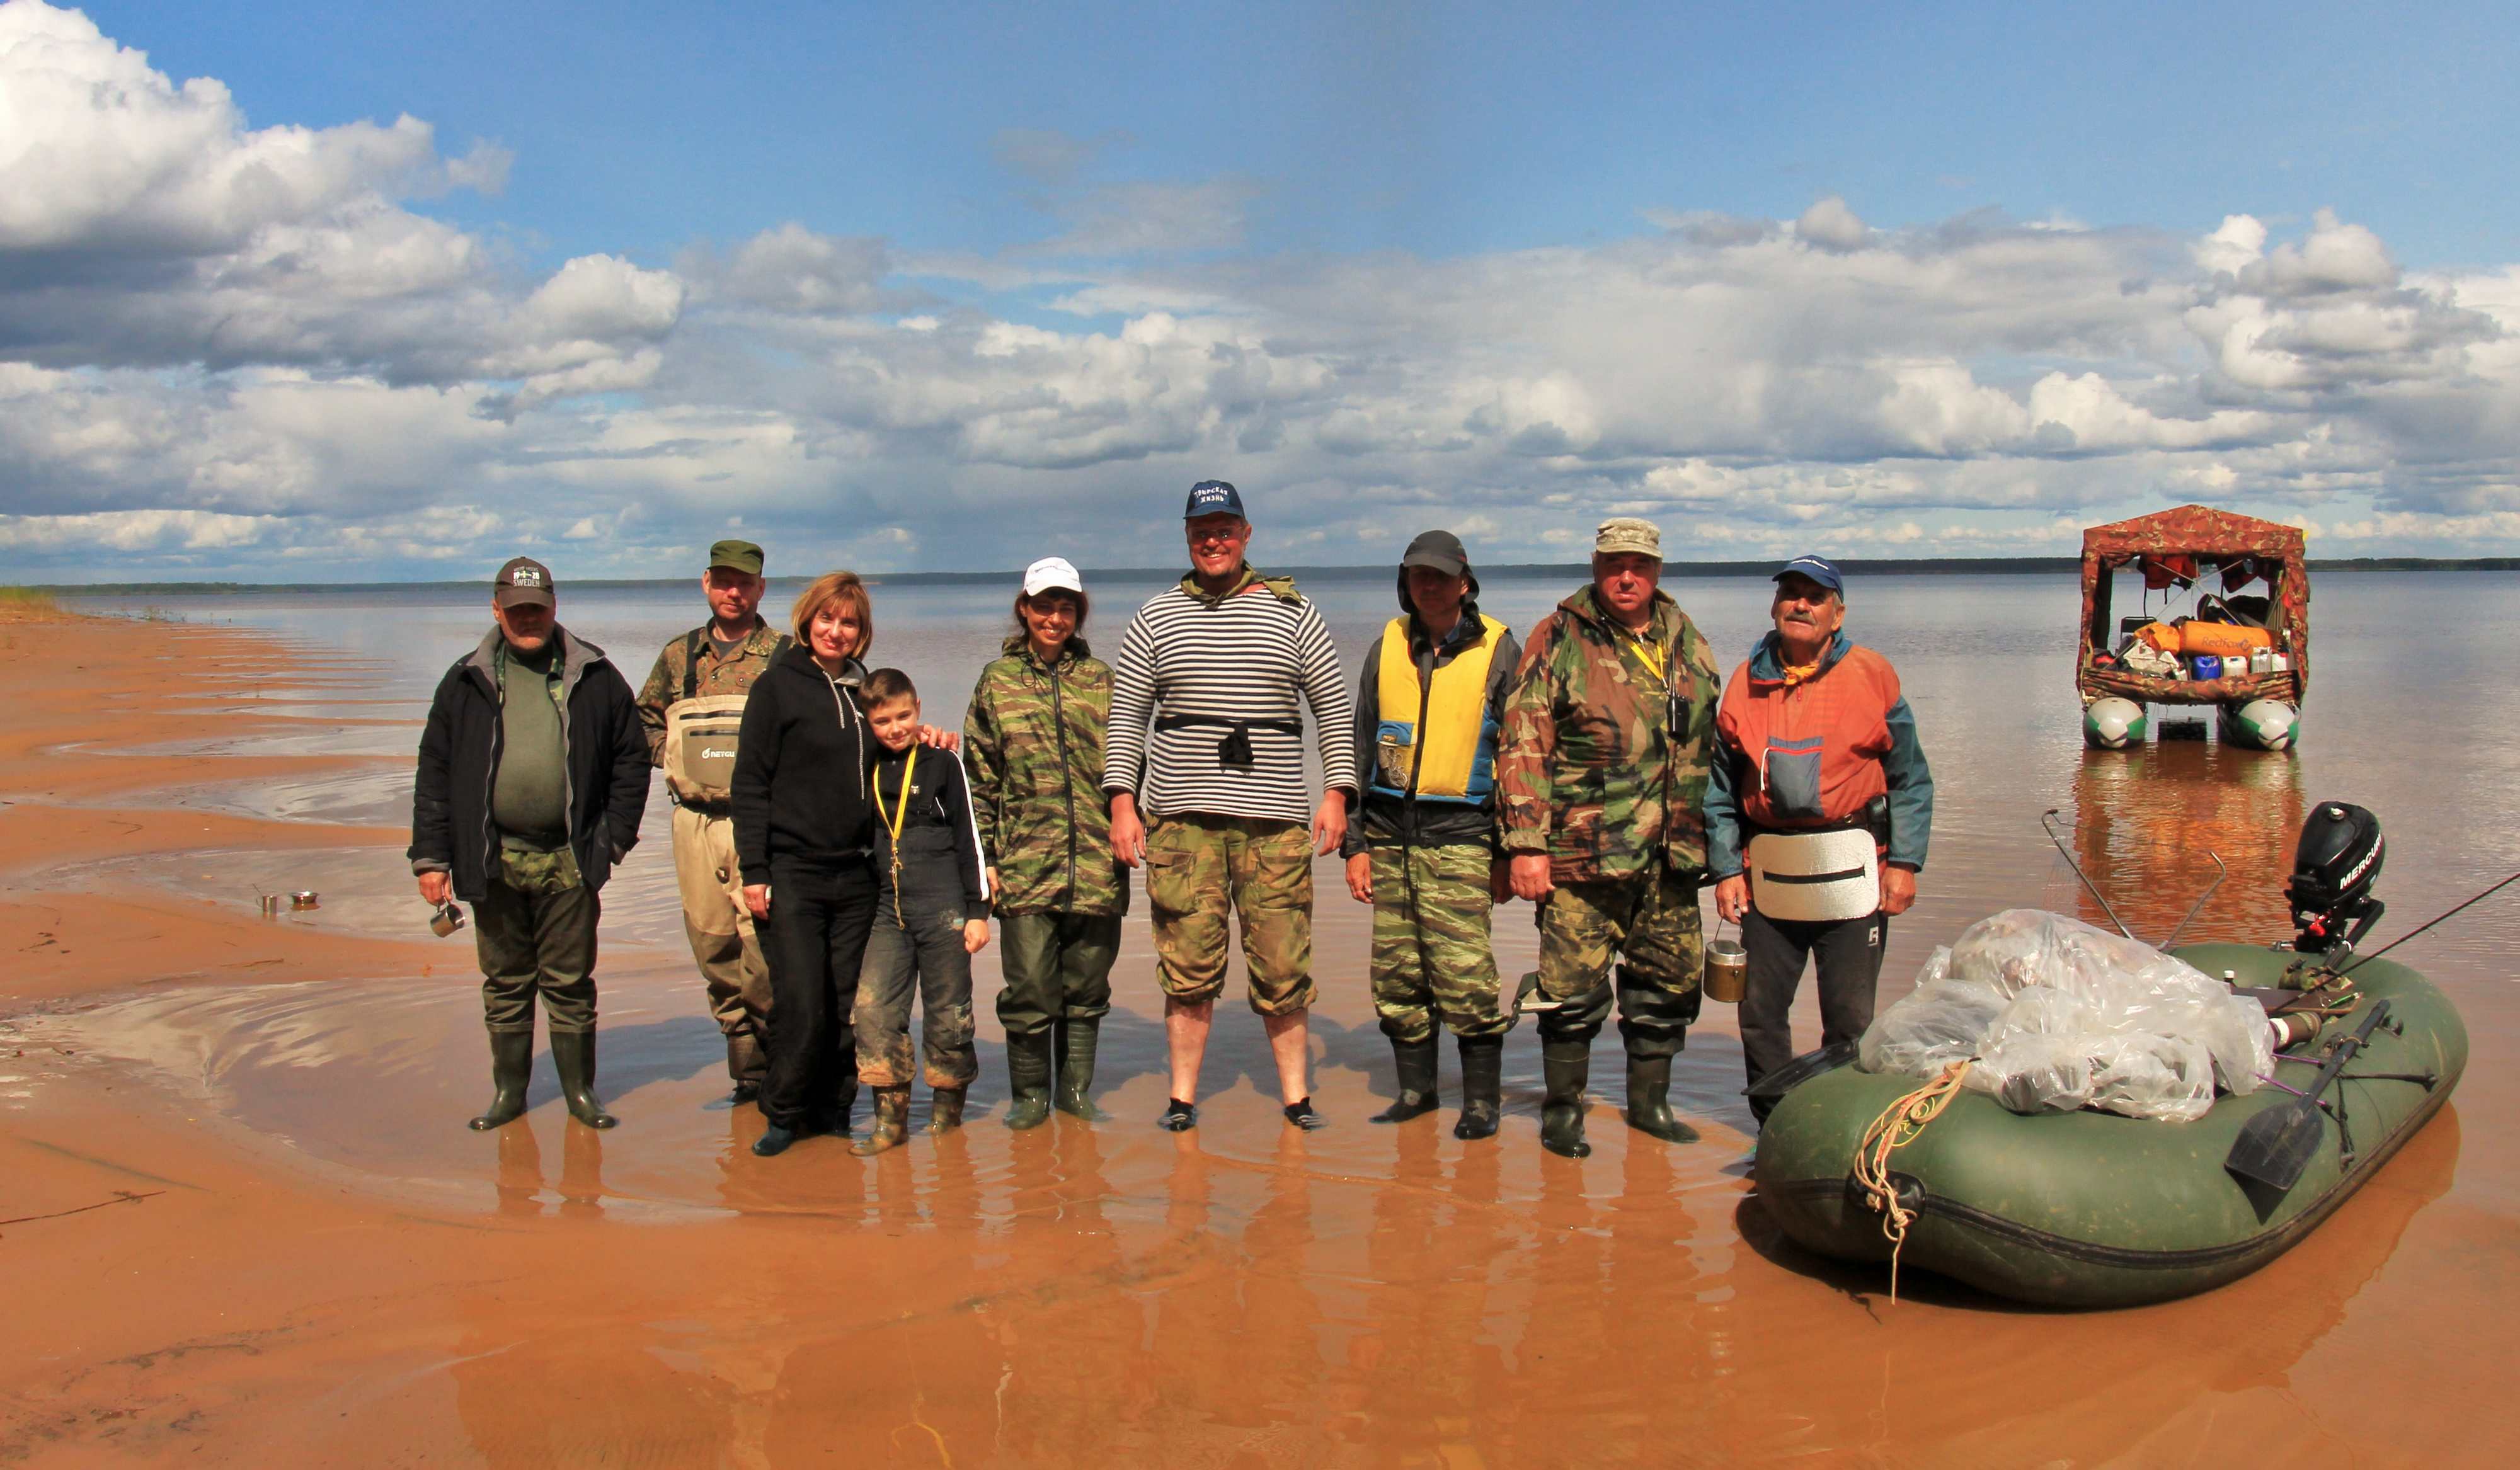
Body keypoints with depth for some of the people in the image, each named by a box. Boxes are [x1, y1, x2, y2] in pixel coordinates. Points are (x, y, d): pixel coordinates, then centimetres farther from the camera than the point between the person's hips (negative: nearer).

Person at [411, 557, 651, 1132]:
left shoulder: (594, 677, 3)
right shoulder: (467, 682, 6)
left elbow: (631, 759, 7)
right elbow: (434, 772, 6)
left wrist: (615, 838, 0)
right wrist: (431, 856, 1)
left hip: (569, 862, -1)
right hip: (494, 861, 1)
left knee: (570, 980, 6)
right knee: (505, 981, 11)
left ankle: (580, 1089, 17)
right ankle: (508, 1089, 22)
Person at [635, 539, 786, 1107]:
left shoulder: (784, 656, 0)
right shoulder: (679, 656, 13)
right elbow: (643, 721, 23)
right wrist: (673, 758, 8)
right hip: (694, 822, 5)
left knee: (762, 943, -13)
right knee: (712, 947, 7)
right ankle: (748, 1068, 17)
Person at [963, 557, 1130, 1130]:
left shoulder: (1101, 679, 10)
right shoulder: (997, 681, 7)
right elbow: (978, 777, 6)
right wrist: (983, 856, 1)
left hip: (1097, 865, 2)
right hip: (1026, 862, -1)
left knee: (1087, 986, 8)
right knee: (1030, 987, -3)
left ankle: (1076, 1090, 21)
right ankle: (1029, 1095, 12)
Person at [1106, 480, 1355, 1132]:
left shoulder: (1291, 612, 8)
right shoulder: (1156, 618, 10)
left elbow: (1334, 705, 10)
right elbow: (1126, 714, 10)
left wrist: (1336, 793, 2)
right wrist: (1122, 802, 1)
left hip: (1274, 818, 0)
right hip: (1182, 816, 1)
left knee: (1283, 968, 0)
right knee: (1189, 967, 0)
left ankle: (1296, 1093, 14)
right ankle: (1182, 1097, 11)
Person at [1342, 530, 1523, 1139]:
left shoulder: (1498, 651, 1)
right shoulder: (1387, 648, 11)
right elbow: (1360, 748, 15)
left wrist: (1507, 852, -1)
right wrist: (1354, 844, 9)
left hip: (1459, 836, -4)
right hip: (1389, 833, 4)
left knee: (1465, 974, -10)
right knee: (1396, 974, 6)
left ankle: (1481, 1099, 4)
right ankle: (1416, 1089, 20)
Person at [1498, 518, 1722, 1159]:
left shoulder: (1687, 643, 12)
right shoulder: (1558, 640, -4)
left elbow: (1709, 744, 21)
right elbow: (1523, 746, -7)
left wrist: (1709, 837, 18)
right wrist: (1527, 845, -12)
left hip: (1671, 859, 5)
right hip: (1584, 854, -5)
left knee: (1668, 980, 12)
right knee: (1573, 985, -2)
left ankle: (1649, 1099, 28)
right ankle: (1562, 1107, 14)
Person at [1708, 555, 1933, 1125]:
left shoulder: (1871, 676, -1)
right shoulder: (1746, 683, 7)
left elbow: (1910, 779, 2)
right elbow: (1722, 788, 11)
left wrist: (1904, 863, -4)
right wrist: (1726, 868, 5)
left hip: (1851, 872, -3)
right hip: (1768, 876, 3)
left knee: (1851, 1018, 3)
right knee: (1760, 1013, 7)